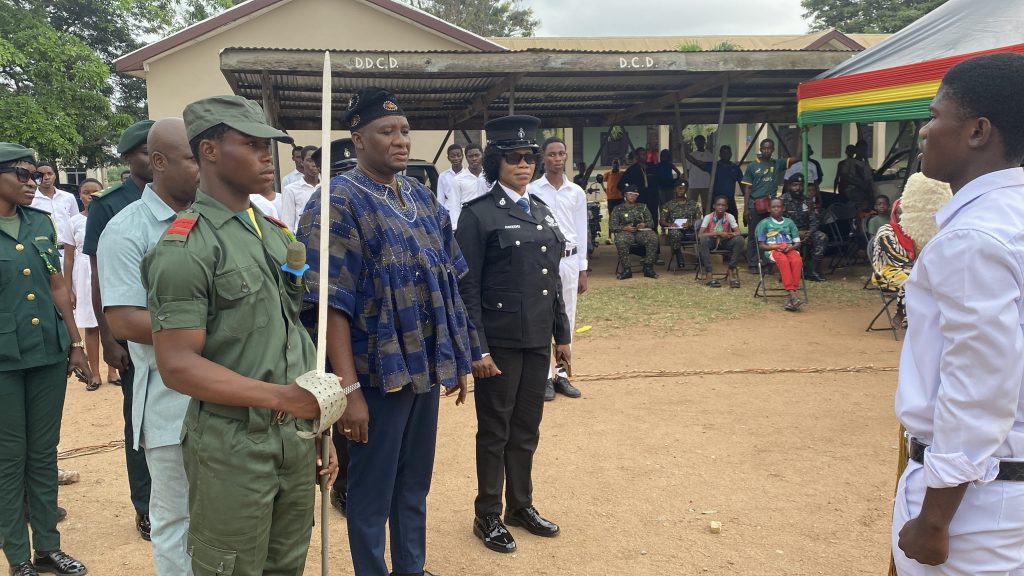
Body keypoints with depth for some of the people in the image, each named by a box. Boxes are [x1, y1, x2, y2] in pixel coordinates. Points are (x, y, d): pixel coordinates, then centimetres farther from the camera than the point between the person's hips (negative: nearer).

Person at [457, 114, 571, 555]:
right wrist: (477, 350, -16)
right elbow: (467, 288, -12)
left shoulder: (543, 211, 10)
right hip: (499, 341, -6)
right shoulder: (479, 214, -10)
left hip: (537, 340, 6)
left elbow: (554, 280, 14)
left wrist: (562, 336, 12)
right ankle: (487, 516, 23)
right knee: (495, 431, 8)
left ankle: (521, 505, 32)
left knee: (527, 429, 16)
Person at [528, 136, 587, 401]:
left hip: (569, 260, 3)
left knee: (567, 319, 8)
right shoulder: (531, 190, -3)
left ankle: (562, 374, 18)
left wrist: (582, 270, 6)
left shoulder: (577, 192, 7)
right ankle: (544, 376, 8)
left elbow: (581, 232, 9)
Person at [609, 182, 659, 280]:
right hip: (626, 232, -2)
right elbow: (612, 226, 5)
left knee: (653, 237, -33)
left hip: (641, 231, 2)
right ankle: (626, 269, -30)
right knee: (620, 240, -39)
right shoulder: (618, 209, 16)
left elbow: (651, 223, 16)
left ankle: (648, 268, -27)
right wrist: (625, 228, -12)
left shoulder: (643, 207, 23)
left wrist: (644, 225, -8)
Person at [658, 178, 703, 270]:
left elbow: (699, 219, 8)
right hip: (675, 230, -1)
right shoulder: (668, 205, 17)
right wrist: (669, 224, -14)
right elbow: (661, 221, 10)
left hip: (690, 231, 1)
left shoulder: (693, 204, 20)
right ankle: (680, 260, -29)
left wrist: (691, 224, -15)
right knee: (674, 233, -40)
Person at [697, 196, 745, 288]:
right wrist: (718, 233, -30)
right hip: (711, 242, -2)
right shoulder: (708, 217, -14)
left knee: (739, 240, -26)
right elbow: (700, 235, -23)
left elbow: (738, 233, -14)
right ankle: (708, 275, -32)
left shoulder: (730, 217, -9)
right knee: (703, 240, -36)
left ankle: (731, 272, -19)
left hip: (724, 242, 2)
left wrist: (725, 235, -29)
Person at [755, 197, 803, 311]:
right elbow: (761, 245, 6)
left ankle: (791, 299, -42)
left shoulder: (789, 222, 20)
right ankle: (793, 295, -47)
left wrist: (790, 247, -7)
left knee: (797, 261, -34)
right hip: (772, 249, -2)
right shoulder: (765, 223, 12)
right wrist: (776, 247, -11)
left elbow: (797, 243, 16)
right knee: (783, 260, -39)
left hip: (790, 249, 2)